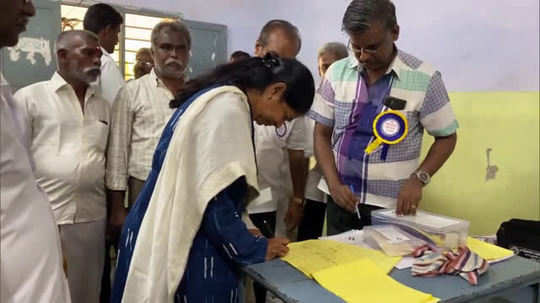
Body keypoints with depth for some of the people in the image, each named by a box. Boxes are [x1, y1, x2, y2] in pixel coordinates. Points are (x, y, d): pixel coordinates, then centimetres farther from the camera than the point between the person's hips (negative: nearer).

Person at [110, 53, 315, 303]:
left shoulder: (218, 100, 11)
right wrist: (255, 248, -8)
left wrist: (239, 234, 15)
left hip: (172, 234, 10)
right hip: (181, 243, -10)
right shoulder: (229, 108, -19)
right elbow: (214, 196, -21)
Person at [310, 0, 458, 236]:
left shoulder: (424, 78, -10)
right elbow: (322, 134, 3)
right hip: (341, 200, 3)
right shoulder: (337, 73, -3)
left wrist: (418, 179, -14)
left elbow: (446, 137, 0)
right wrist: (334, 184, -8)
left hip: (393, 206, -2)